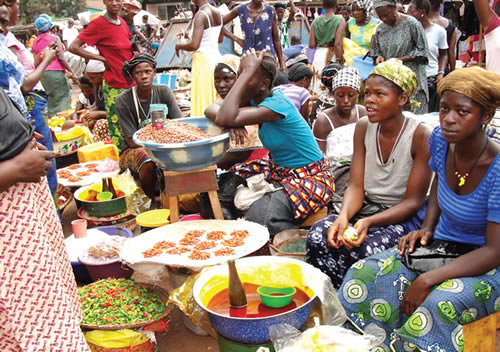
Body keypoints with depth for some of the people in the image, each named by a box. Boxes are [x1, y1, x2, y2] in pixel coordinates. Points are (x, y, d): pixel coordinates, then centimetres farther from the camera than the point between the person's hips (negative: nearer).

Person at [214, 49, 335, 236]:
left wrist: (247, 72, -33)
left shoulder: (276, 104, -28)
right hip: (278, 168, 8)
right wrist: (235, 126, -30)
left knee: (260, 216, -31)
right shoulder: (255, 99, -3)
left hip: (310, 177, -8)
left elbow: (226, 118, -39)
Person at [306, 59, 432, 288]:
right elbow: (356, 186, -3)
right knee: (317, 236, -22)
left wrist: (369, 222, -29)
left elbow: (413, 201, -14)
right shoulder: (363, 127, 1)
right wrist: (343, 216, -25)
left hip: (404, 216, -4)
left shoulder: (421, 136, -14)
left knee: (363, 250, -32)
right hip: (366, 207, 5)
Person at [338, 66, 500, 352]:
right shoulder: (441, 140, -7)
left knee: (440, 305, -36)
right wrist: (427, 228, 2)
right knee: (365, 274, -17)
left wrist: (428, 280, -30)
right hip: (440, 245, 6)